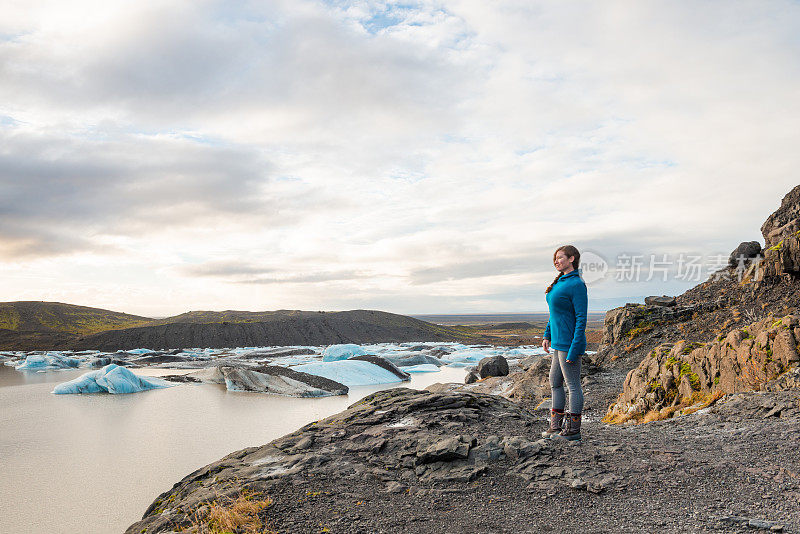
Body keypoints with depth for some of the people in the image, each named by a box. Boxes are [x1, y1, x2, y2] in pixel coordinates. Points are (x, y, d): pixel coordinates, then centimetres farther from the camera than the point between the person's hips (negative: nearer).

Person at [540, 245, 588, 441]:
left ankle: (573, 430, 11)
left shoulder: (577, 285, -15)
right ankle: (556, 426, 24)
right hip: (559, 342, 10)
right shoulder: (560, 282, 13)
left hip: (569, 343, -10)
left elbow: (581, 319, -18)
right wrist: (547, 335, 16)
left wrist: (574, 349, -20)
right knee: (555, 382, 15)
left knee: (573, 385, 0)